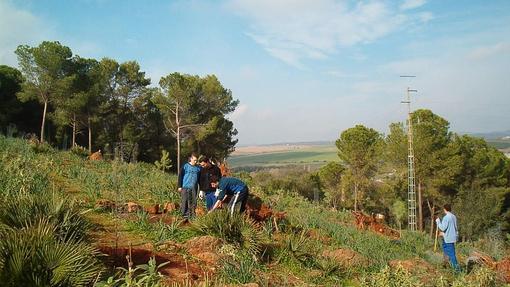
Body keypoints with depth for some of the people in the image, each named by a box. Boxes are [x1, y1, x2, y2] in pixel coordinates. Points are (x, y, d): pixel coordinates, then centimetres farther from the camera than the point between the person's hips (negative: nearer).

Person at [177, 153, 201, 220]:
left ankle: (192, 214, 15)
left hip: (194, 188, 3)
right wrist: (179, 186, -5)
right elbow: (180, 176, -1)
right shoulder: (185, 166, -3)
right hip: (185, 187, -3)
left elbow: (200, 178, 13)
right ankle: (184, 215, 6)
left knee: (193, 202, 6)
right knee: (184, 201, -1)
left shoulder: (198, 168, 6)